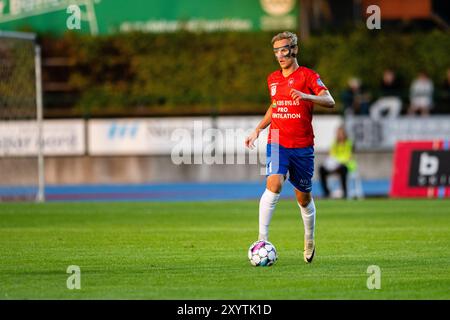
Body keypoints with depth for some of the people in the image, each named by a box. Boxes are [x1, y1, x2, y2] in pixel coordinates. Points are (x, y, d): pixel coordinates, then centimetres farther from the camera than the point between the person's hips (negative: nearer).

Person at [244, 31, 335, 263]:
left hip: (302, 146, -2)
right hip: (277, 143, 2)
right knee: (274, 184, -22)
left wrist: (306, 96, -34)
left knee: (303, 197, 9)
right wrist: (258, 130, 20)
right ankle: (262, 239, -24)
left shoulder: (308, 76, -5)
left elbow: (330, 101, -17)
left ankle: (309, 240, 33)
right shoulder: (272, 79, 11)